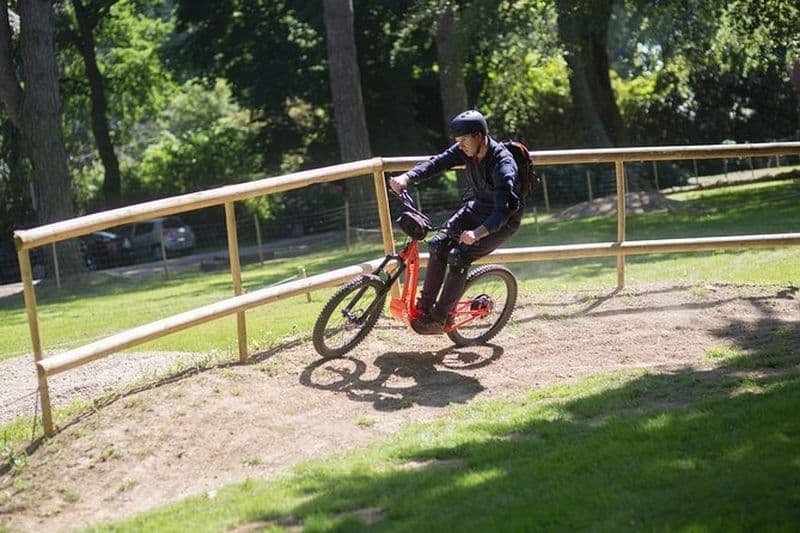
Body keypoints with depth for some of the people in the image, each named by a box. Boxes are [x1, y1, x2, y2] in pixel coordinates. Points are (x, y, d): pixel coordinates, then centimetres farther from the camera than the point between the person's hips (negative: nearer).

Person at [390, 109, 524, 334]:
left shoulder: (503, 165, -32)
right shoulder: (465, 150, -11)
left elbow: (502, 211, -40)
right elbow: (437, 163, -20)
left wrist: (477, 233, -55)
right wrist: (406, 178, -38)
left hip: (504, 220, -7)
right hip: (477, 207, 7)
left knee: (458, 257, -22)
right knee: (439, 244, -12)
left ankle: (439, 318, -12)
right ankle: (425, 305, -1)